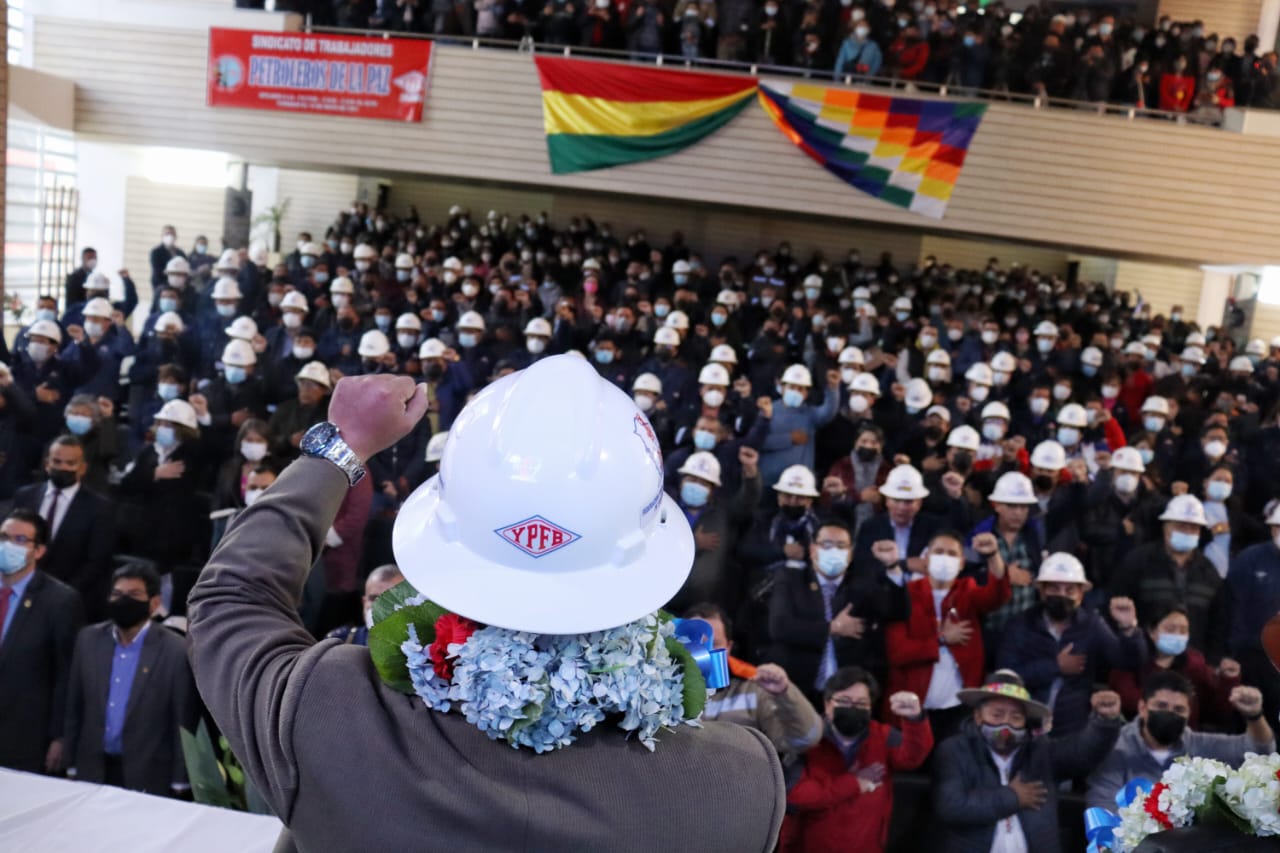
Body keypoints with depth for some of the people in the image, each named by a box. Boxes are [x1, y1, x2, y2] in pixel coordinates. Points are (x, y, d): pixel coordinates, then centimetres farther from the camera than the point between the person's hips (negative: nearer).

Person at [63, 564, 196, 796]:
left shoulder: (175, 650, -12)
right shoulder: (88, 639, 2)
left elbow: (183, 724, -8)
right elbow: (74, 708, 8)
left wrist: (179, 784, -6)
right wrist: (72, 765, 8)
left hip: (147, 778, -4)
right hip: (92, 772, 4)